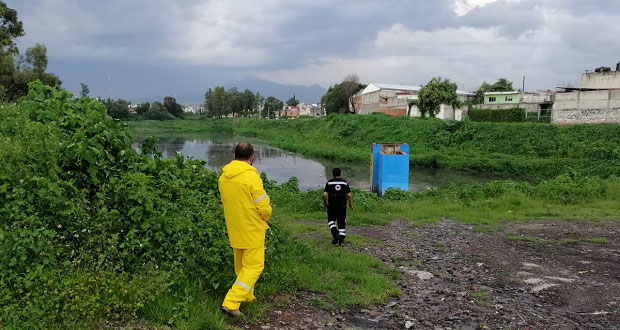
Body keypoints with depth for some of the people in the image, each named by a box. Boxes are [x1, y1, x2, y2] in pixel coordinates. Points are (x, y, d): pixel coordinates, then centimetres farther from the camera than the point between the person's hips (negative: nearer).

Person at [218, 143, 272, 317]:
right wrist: (265, 216, 4)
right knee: (253, 266, 3)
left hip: (234, 229, 7)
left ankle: (247, 296, 38)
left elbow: (227, 201, 9)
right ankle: (231, 302, -3)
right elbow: (264, 207, -17)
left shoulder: (223, 176, -1)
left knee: (240, 265, 21)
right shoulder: (251, 176, -20)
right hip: (252, 229, -7)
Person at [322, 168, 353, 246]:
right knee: (342, 222, 8)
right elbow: (349, 195, -3)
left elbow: (324, 194, -9)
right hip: (342, 206, 1)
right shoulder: (345, 182, 1)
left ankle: (335, 234, -5)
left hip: (332, 205, -1)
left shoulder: (329, 182, -2)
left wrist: (325, 203, 7)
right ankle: (341, 240, 5)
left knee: (331, 220, 16)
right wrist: (351, 204, 10)